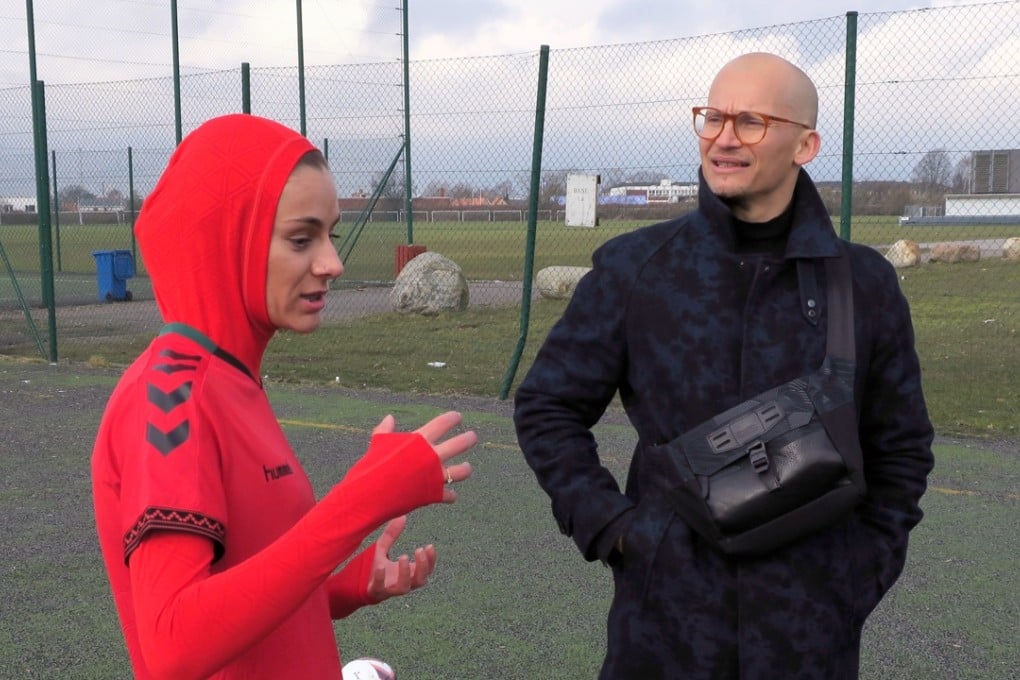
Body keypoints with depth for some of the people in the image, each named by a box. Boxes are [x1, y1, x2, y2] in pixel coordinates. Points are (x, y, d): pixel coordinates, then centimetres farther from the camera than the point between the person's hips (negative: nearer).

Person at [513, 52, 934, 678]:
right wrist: (608, 525, -5)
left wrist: (869, 565, 4)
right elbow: (547, 407, 3)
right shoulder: (633, 268, -3)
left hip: (812, 622, 1)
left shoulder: (864, 283, 0)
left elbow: (901, 445, 10)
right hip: (667, 608, 0)